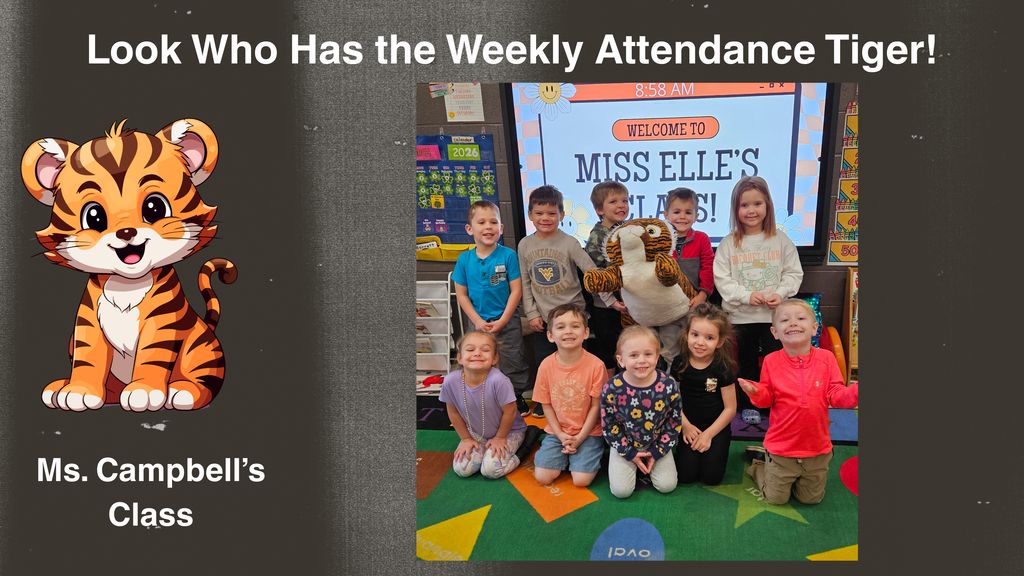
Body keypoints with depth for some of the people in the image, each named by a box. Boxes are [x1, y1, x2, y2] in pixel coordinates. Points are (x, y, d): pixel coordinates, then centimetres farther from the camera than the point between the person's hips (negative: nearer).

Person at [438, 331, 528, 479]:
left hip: (508, 430, -4)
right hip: (476, 433, 4)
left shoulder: (497, 380, -36)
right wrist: (466, 439, 2)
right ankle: (484, 449, 18)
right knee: (462, 469, -8)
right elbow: (453, 412, -4)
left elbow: (509, 412, -21)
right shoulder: (451, 381, -23)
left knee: (491, 470, -20)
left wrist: (500, 438, -9)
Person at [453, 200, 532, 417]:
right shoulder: (464, 259, -2)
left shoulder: (508, 255, -8)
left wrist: (502, 321, -13)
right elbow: (461, 295, 2)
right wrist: (478, 321, -8)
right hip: (479, 323, 2)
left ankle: (517, 397, 25)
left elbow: (516, 291, -8)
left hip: (507, 322, -2)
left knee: (512, 364, 6)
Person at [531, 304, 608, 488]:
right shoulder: (546, 366, -8)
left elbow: (596, 406, -9)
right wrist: (561, 435, -9)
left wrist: (579, 438, -11)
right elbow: (546, 405, -1)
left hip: (588, 432, -2)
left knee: (582, 479, -16)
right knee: (543, 476, -11)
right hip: (558, 431, 2)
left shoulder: (596, 365, -15)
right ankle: (565, 453, 17)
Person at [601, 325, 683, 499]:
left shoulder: (668, 385, -20)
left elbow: (675, 421, -7)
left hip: (657, 444, 1)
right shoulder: (611, 389, -23)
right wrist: (629, 453, -10)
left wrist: (657, 451, -8)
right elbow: (608, 426, -10)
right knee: (621, 490, -9)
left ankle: (649, 464, 22)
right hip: (625, 445, -1)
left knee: (667, 485, -7)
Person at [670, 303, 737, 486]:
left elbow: (730, 408, -7)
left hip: (716, 427, -1)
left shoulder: (722, 368, -12)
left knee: (711, 476, -13)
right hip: (690, 426, 2)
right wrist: (685, 426, -8)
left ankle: (716, 448, 16)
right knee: (685, 475, -12)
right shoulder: (679, 363, -5)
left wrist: (708, 434, -11)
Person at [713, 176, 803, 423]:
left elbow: (794, 273, 4)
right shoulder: (729, 243, -2)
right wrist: (747, 295, -17)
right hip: (741, 316, 0)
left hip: (775, 314, 1)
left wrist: (780, 294, -12)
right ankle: (748, 405, 27)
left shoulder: (781, 240, 1)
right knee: (746, 362, 12)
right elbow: (722, 278, -5)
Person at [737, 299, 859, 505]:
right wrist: (755, 392, -28)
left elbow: (835, 396, -9)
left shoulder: (826, 358, -9)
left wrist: (855, 392, -29)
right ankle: (761, 462, 37)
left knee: (811, 499, 19)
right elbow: (767, 399, -5)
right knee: (776, 499, 11)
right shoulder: (771, 361, -10)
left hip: (817, 448, 2)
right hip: (782, 447, -2)